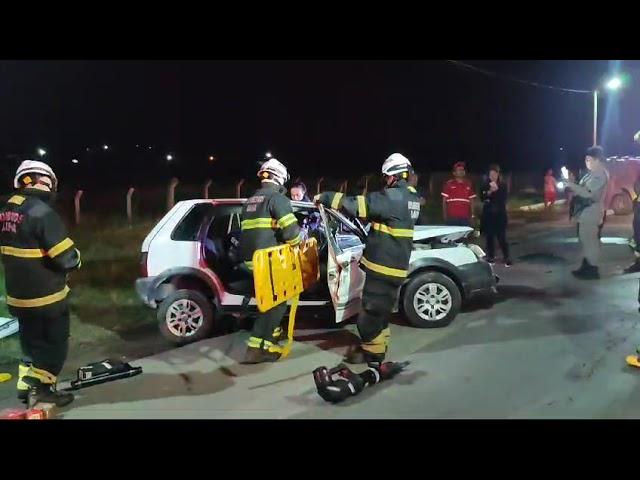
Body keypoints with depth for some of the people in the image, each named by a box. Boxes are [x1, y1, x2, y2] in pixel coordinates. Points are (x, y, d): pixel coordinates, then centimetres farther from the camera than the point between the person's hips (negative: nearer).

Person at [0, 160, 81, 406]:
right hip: (46, 296, -8)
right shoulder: (41, 211, -23)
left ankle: (26, 384, 31)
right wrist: (76, 257, -4)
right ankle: (41, 388, 13)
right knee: (55, 342, 9)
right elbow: (67, 258, -24)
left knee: (32, 339, 23)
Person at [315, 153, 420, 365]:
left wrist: (326, 197, -13)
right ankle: (378, 345, 32)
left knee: (371, 308, 2)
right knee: (381, 308, 20)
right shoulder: (411, 197, 9)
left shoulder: (392, 197, -21)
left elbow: (356, 205, -23)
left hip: (383, 264, -9)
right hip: (396, 264, 9)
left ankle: (372, 351, 12)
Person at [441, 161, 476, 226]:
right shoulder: (449, 184, 4)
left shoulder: (468, 184, 12)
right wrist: (444, 215, 0)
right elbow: (444, 200, 5)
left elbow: (471, 201, 14)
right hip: (452, 218, -2)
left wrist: (472, 215, 8)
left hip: (465, 218, 2)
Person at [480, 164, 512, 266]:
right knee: (489, 236, 5)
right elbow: (482, 198, -4)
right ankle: (491, 257, 16)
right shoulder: (485, 185, 4)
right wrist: (489, 192, -19)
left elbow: (503, 199, -11)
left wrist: (496, 190, -20)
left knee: (501, 237, -6)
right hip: (488, 214, 2)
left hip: (500, 214, -2)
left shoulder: (503, 185, -1)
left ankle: (507, 258, 0)